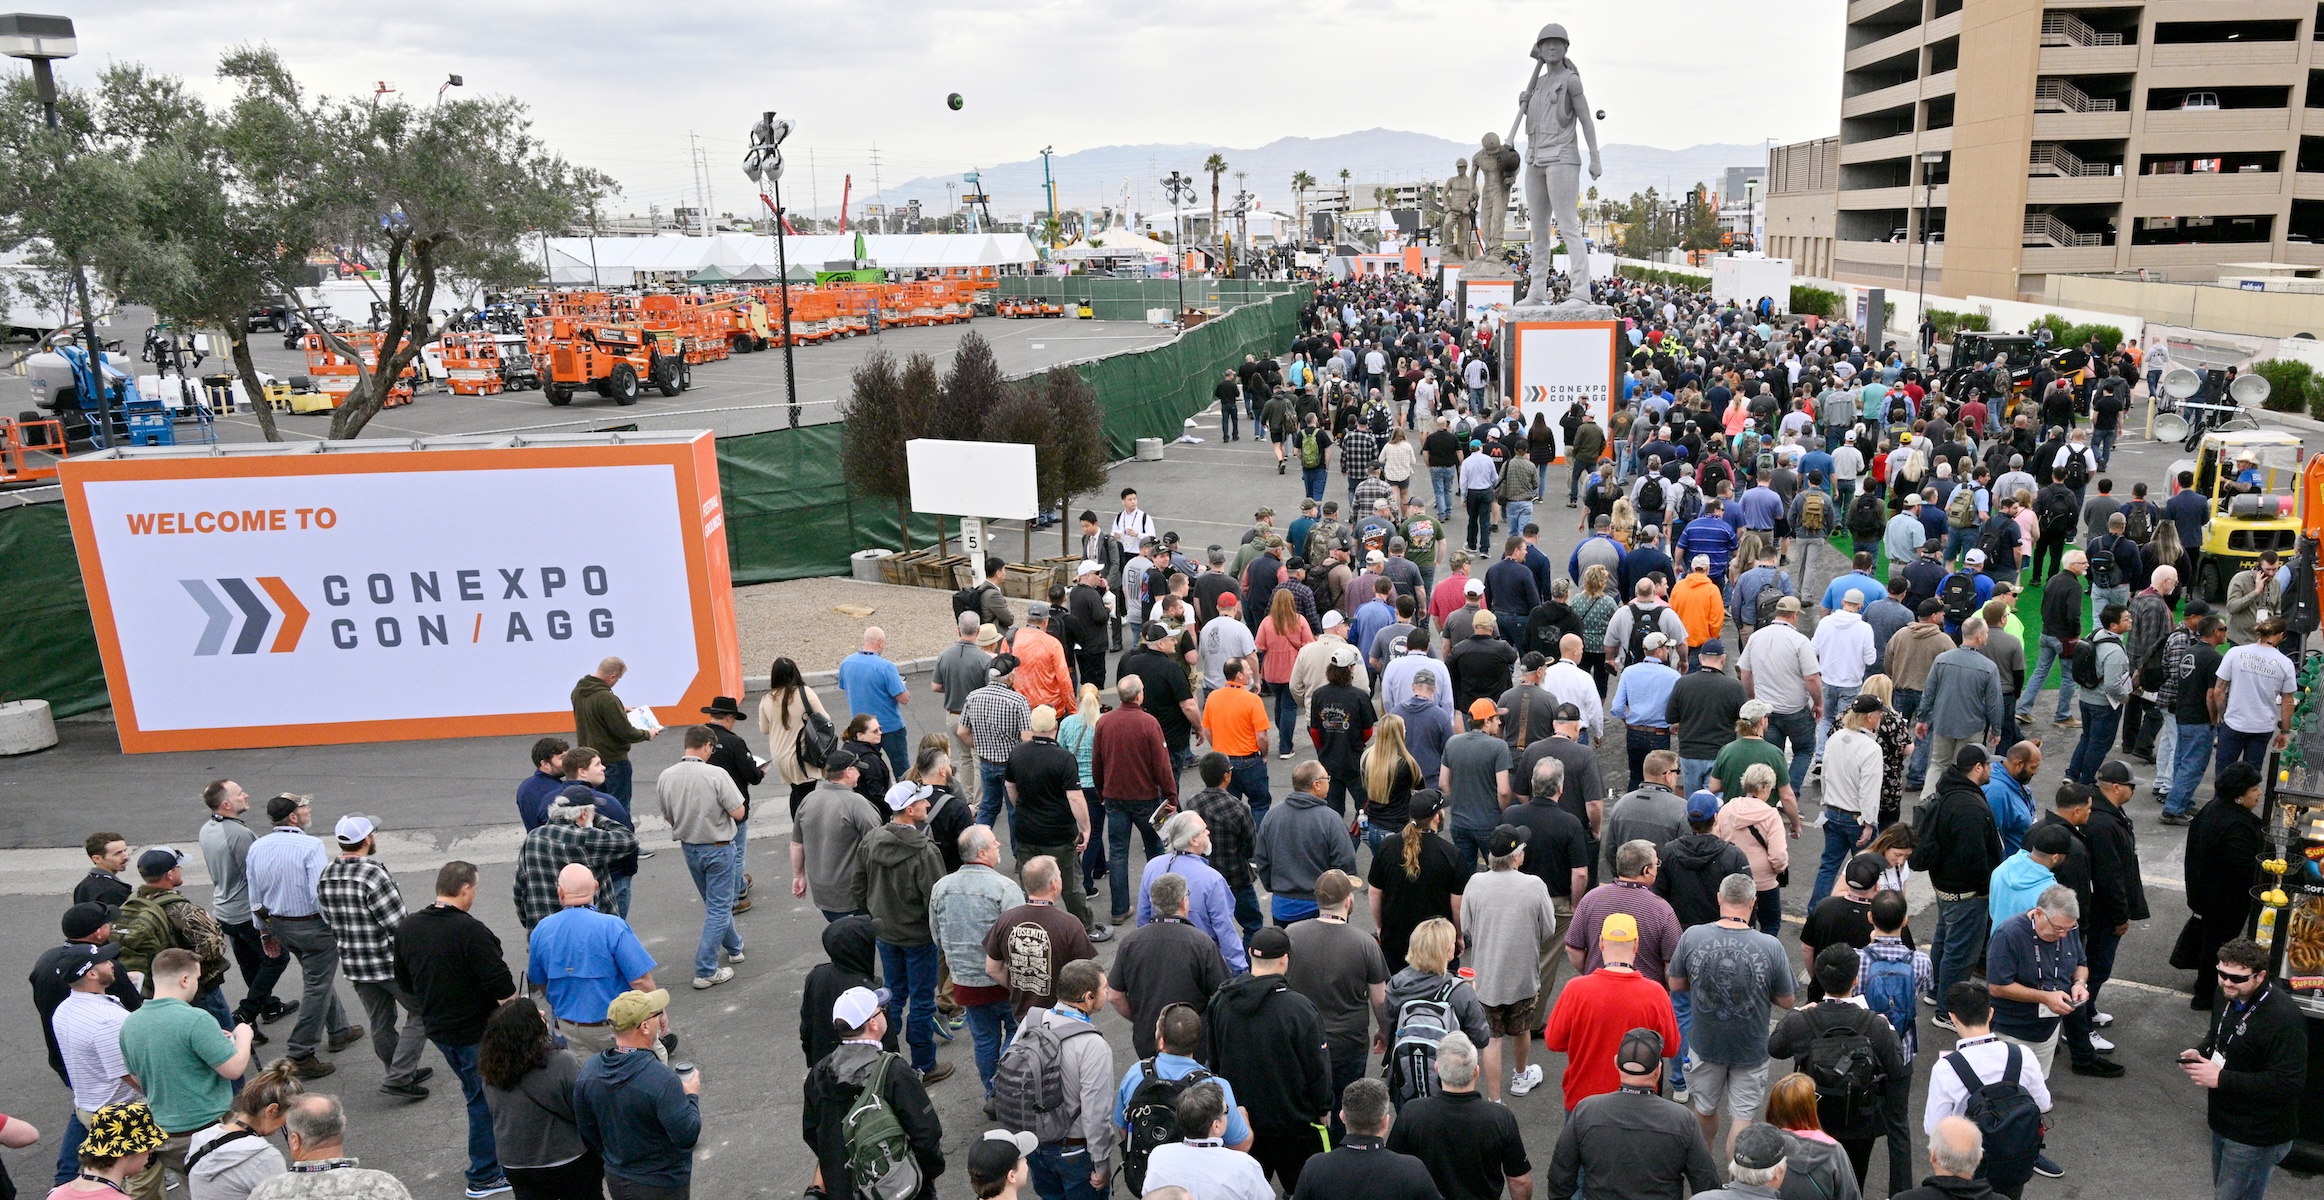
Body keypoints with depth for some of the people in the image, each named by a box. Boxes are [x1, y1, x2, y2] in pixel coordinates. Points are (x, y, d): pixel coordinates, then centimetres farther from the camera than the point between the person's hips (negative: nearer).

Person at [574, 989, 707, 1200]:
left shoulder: (588, 1070, -11)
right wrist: (691, 1096, -9)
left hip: (616, 1181, 6)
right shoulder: (662, 1079, -32)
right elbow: (687, 1135, -25)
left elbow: (587, 1132, 2)